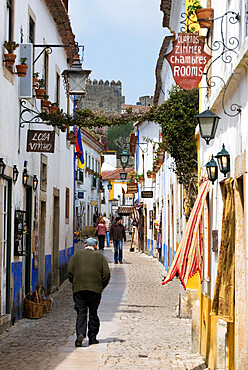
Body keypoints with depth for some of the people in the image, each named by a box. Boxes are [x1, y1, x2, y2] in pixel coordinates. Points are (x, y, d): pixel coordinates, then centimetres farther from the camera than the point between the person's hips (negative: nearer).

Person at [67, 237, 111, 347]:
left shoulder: (77, 254, 10)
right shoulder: (100, 256, 10)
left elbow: (70, 271, 4)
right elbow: (106, 273, 2)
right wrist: (101, 287, 12)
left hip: (78, 288, 0)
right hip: (95, 289, 0)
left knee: (81, 312, 0)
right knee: (93, 313, 10)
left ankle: (80, 333, -20)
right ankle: (92, 338, 12)